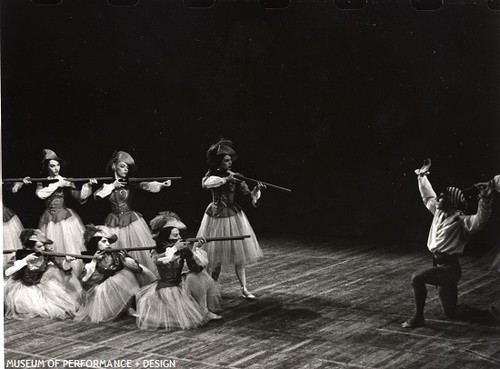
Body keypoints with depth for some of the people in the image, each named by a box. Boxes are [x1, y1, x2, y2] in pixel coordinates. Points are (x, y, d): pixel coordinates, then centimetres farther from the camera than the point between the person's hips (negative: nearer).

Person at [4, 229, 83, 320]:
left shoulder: (47, 252, -20)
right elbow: (6, 272, -31)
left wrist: (67, 261, -44)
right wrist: (25, 260, -38)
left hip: (42, 283, 2)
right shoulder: (20, 255, -24)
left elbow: (64, 267, -21)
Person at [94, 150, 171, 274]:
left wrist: (162, 185, -42)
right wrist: (112, 186, -11)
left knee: (139, 252, -4)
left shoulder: (131, 183, -5)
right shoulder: (108, 183, 5)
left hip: (132, 221, -2)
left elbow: (147, 185, -23)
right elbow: (96, 195, -5)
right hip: (114, 223, 2)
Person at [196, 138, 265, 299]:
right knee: (216, 256, 4)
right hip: (215, 216, -1)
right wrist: (226, 179, -35)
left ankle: (244, 288, 6)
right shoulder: (211, 174, -6)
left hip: (233, 216, 1)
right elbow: (205, 183, -30)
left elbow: (248, 193, -9)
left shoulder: (234, 176, -3)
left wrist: (256, 190, -30)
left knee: (238, 254, 0)